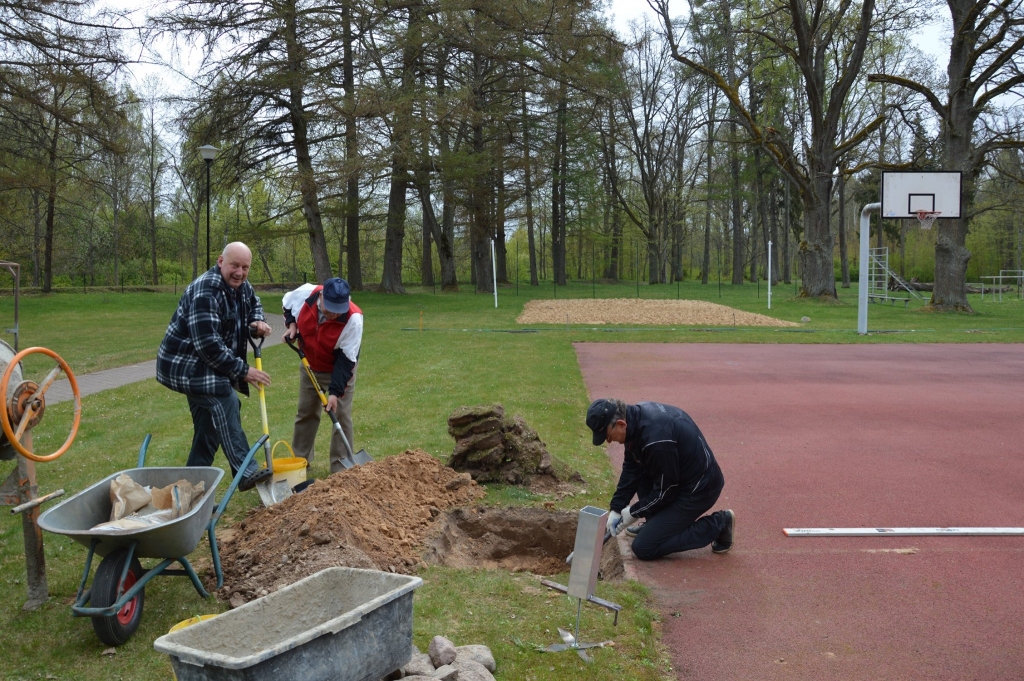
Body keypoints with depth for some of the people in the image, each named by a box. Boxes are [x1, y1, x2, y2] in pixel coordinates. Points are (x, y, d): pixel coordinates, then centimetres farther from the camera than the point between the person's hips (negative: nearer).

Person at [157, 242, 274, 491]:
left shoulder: (241, 286, 1)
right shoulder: (205, 292, -27)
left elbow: (254, 304, 24)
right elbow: (208, 344, -30)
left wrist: (258, 322, 0)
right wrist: (242, 371, -24)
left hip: (206, 366, 10)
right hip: (185, 364, -10)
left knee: (208, 431, 11)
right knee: (226, 403, -26)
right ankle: (246, 472, -28)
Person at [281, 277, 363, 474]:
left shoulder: (353, 318, -36)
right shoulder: (305, 294, -27)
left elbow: (346, 360, -30)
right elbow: (287, 303, 1)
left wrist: (335, 391, -33)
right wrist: (291, 324, -15)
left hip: (339, 370, -4)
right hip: (310, 367, 4)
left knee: (341, 417, -4)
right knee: (305, 413, 14)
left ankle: (341, 467, 6)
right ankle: (299, 459, 29)